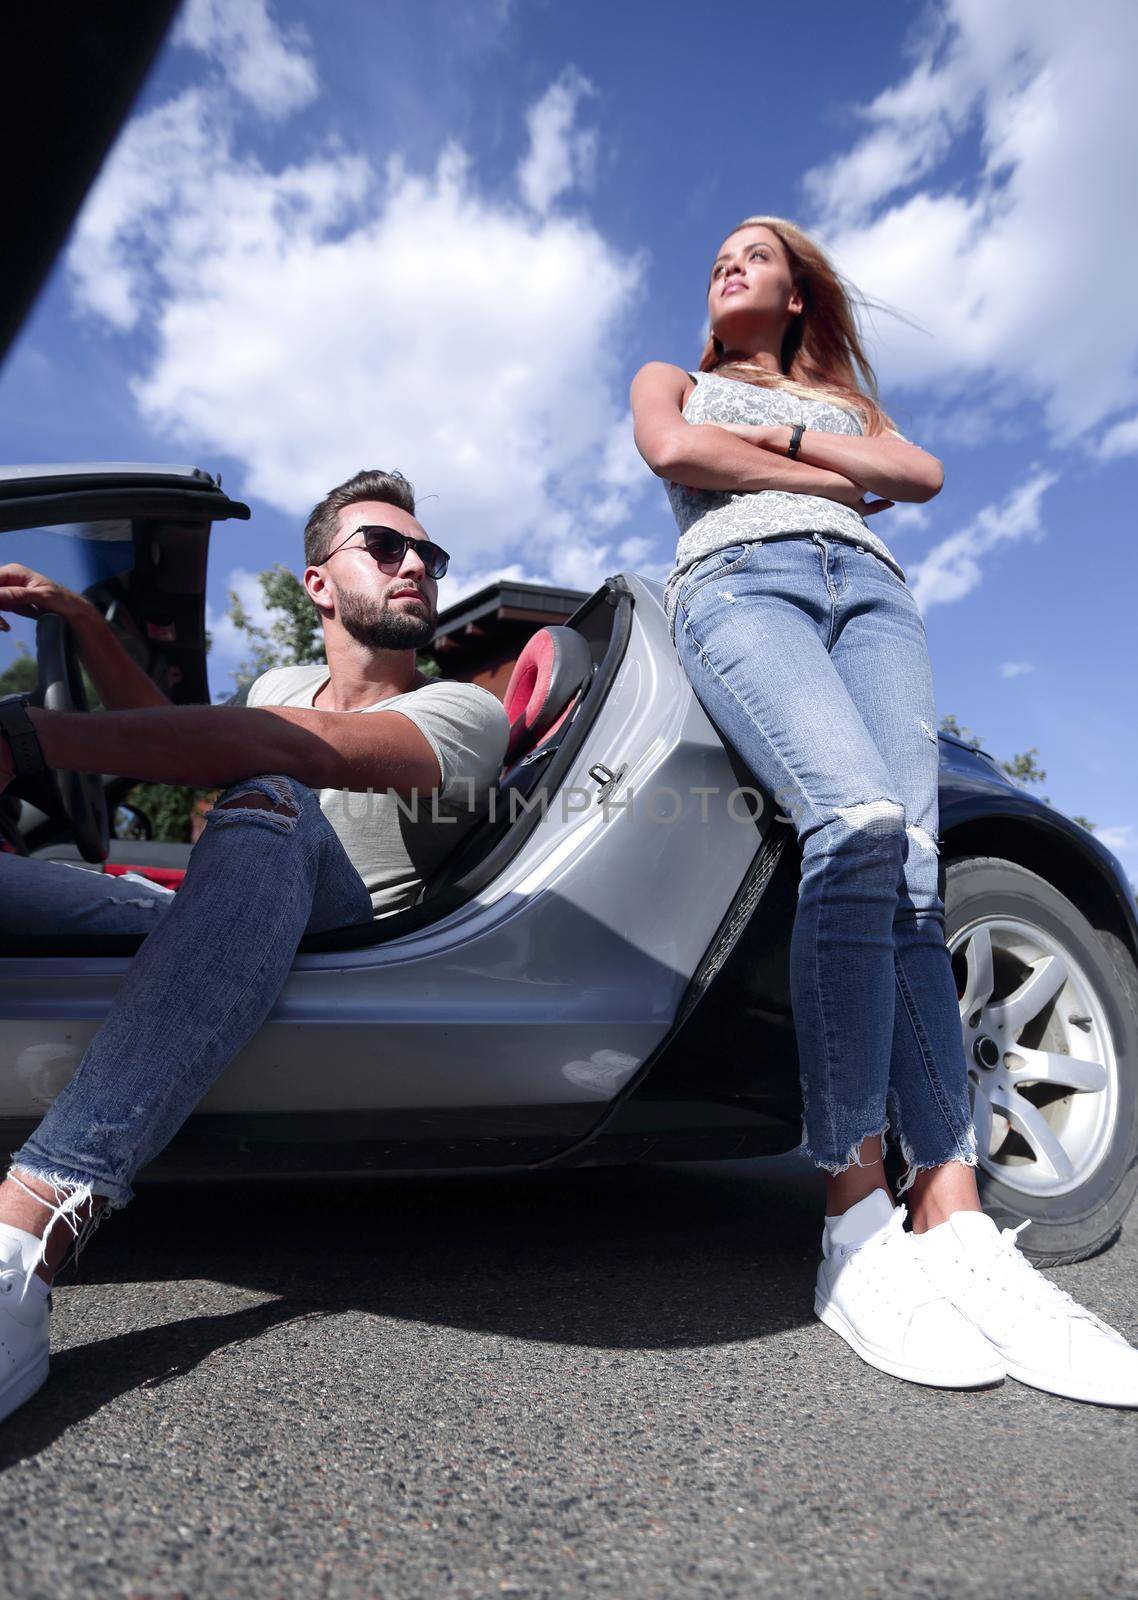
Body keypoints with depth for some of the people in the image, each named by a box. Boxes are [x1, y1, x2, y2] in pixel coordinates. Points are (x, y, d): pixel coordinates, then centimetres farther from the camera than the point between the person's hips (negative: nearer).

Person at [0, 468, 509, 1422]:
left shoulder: (465, 713, -3)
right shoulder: (284, 682, 21)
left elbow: (289, 746, -21)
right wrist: (85, 624, 19)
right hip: (199, 925, 6)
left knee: (272, 808, -36)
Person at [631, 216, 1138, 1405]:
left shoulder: (842, 395, 39)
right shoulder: (671, 379, 34)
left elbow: (921, 475, 18)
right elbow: (676, 453, 8)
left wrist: (790, 437, 10)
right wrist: (831, 480, 10)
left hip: (870, 589, 4)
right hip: (736, 582, -3)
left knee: (910, 871, -21)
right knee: (858, 826, -33)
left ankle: (951, 1227, -25)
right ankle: (856, 1222, -30)